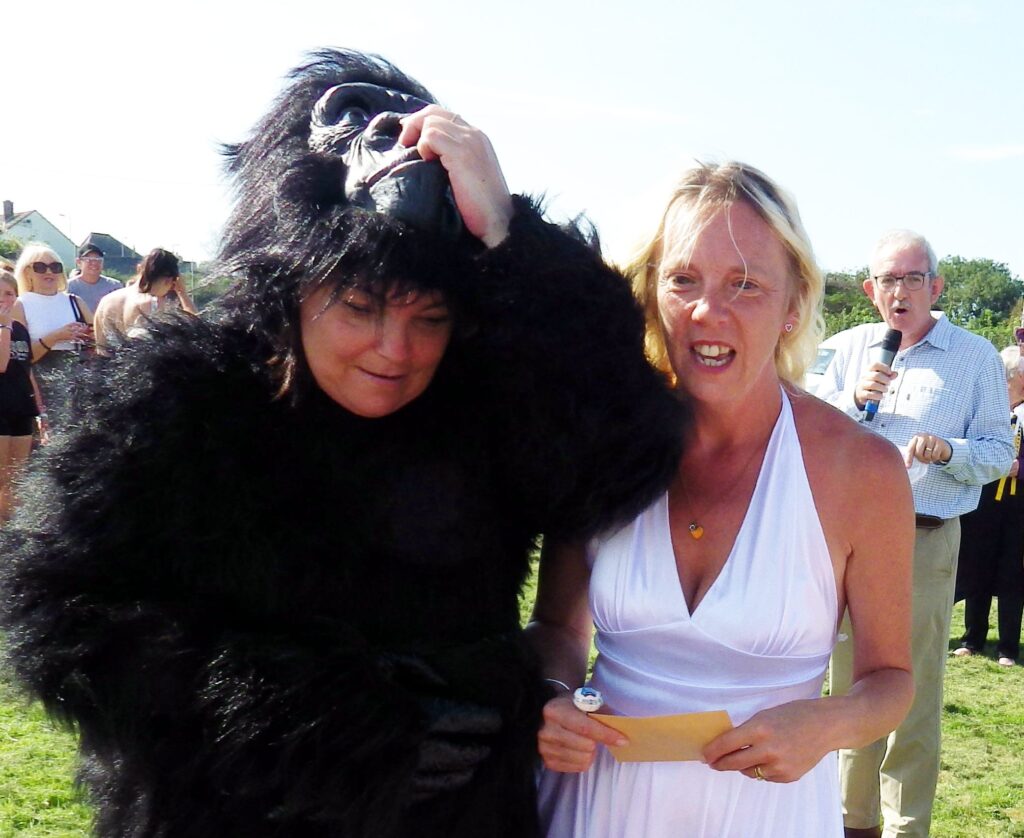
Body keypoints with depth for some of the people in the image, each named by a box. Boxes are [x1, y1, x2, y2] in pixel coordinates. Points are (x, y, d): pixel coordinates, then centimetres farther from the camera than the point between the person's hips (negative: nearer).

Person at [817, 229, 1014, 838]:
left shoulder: (976, 357, 1)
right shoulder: (850, 347, 10)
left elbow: (1000, 452, -1)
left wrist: (947, 451, -20)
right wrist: (852, 399, -9)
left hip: (925, 543, -3)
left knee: (914, 697, 1)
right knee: (852, 687, 12)